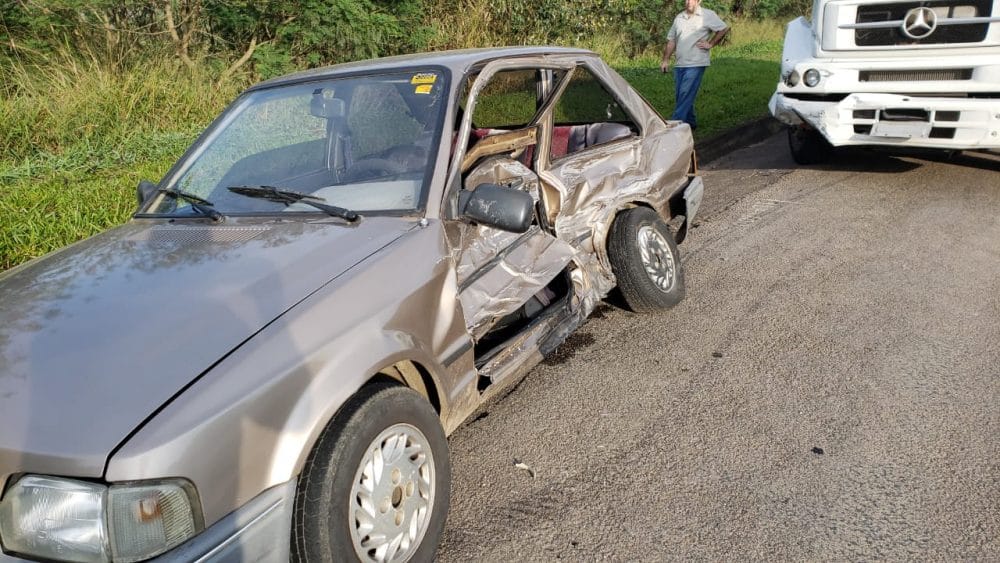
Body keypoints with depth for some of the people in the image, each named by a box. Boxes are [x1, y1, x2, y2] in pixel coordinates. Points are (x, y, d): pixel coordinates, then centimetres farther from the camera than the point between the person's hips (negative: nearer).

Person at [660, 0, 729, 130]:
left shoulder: (707, 15, -4)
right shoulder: (679, 18, 12)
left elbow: (724, 29, 0)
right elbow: (671, 40, 15)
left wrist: (710, 44, -4)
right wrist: (665, 60, 10)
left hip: (696, 64, -6)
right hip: (680, 64, 6)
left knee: (685, 94, -11)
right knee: (682, 95, 10)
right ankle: (690, 122, 24)